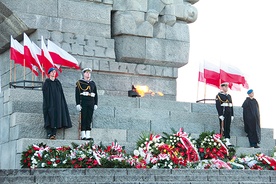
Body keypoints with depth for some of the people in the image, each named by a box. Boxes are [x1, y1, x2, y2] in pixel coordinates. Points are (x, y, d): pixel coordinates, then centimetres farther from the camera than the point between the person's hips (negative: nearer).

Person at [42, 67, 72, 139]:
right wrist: (47, 103, -13)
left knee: (56, 117, -2)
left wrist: (61, 103, 4)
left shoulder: (58, 82, 14)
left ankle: (54, 134, 0)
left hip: (57, 103, 4)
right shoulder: (46, 83, 3)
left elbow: (61, 93, 13)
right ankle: (49, 134, -14)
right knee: (50, 117, -11)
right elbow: (45, 94, -3)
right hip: (50, 103, -4)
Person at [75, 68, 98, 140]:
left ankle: (88, 135, 3)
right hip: (83, 102, -4)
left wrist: (96, 104, 7)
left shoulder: (93, 83, 16)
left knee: (89, 119, 2)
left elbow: (96, 94, 16)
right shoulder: (79, 83, 4)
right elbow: (77, 94, -1)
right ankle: (83, 135, -4)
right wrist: (78, 104, -9)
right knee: (83, 118, -5)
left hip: (91, 103, 4)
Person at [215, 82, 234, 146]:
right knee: (223, 128, -6)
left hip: (229, 114, 7)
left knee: (228, 128, 4)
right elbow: (218, 105, -11)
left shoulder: (229, 96, 18)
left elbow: (231, 106, 19)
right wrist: (220, 115, -17)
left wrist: (232, 115, 12)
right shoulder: (219, 95, -3)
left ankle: (227, 141, 4)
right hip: (223, 113, -6)